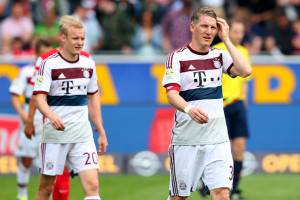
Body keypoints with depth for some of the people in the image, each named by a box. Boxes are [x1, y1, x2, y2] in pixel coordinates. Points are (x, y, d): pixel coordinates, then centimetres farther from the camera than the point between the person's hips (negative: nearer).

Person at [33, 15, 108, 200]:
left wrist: (101, 132, 17)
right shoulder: (49, 63, -7)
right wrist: (51, 115, -36)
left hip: (83, 135, 3)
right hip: (54, 135, -3)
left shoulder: (88, 62, 8)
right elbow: (40, 97, -15)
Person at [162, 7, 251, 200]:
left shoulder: (219, 56, 10)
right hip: (186, 139, -2)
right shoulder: (177, 57, -1)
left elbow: (245, 71, -6)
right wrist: (189, 109, -34)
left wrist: (226, 39, -2)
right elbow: (172, 93, -13)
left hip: (217, 140, 2)